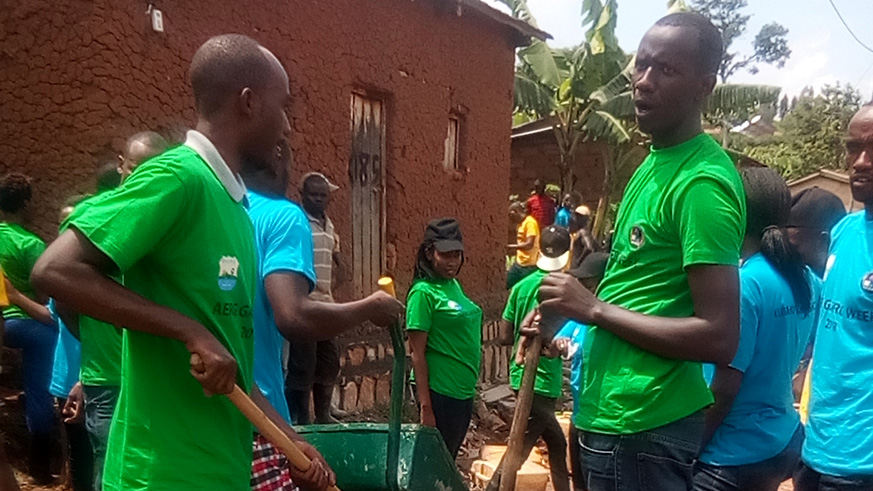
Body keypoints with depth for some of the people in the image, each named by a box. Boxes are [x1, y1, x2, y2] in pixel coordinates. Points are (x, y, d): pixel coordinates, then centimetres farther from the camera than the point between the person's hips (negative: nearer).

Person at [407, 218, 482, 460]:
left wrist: (469, 387, 15)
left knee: (450, 458, 18)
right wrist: (426, 408, -18)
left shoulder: (454, 285, 7)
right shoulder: (423, 292, -15)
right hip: (441, 392, -8)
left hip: (464, 392, 8)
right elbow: (417, 354, -16)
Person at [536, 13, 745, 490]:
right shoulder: (656, 162, 8)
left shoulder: (701, 183, -20)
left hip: (640, 424, -9)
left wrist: (594, 309, -20)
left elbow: (720, 338, -24)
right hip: (616, 411, 9)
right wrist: (568, 307, 5)